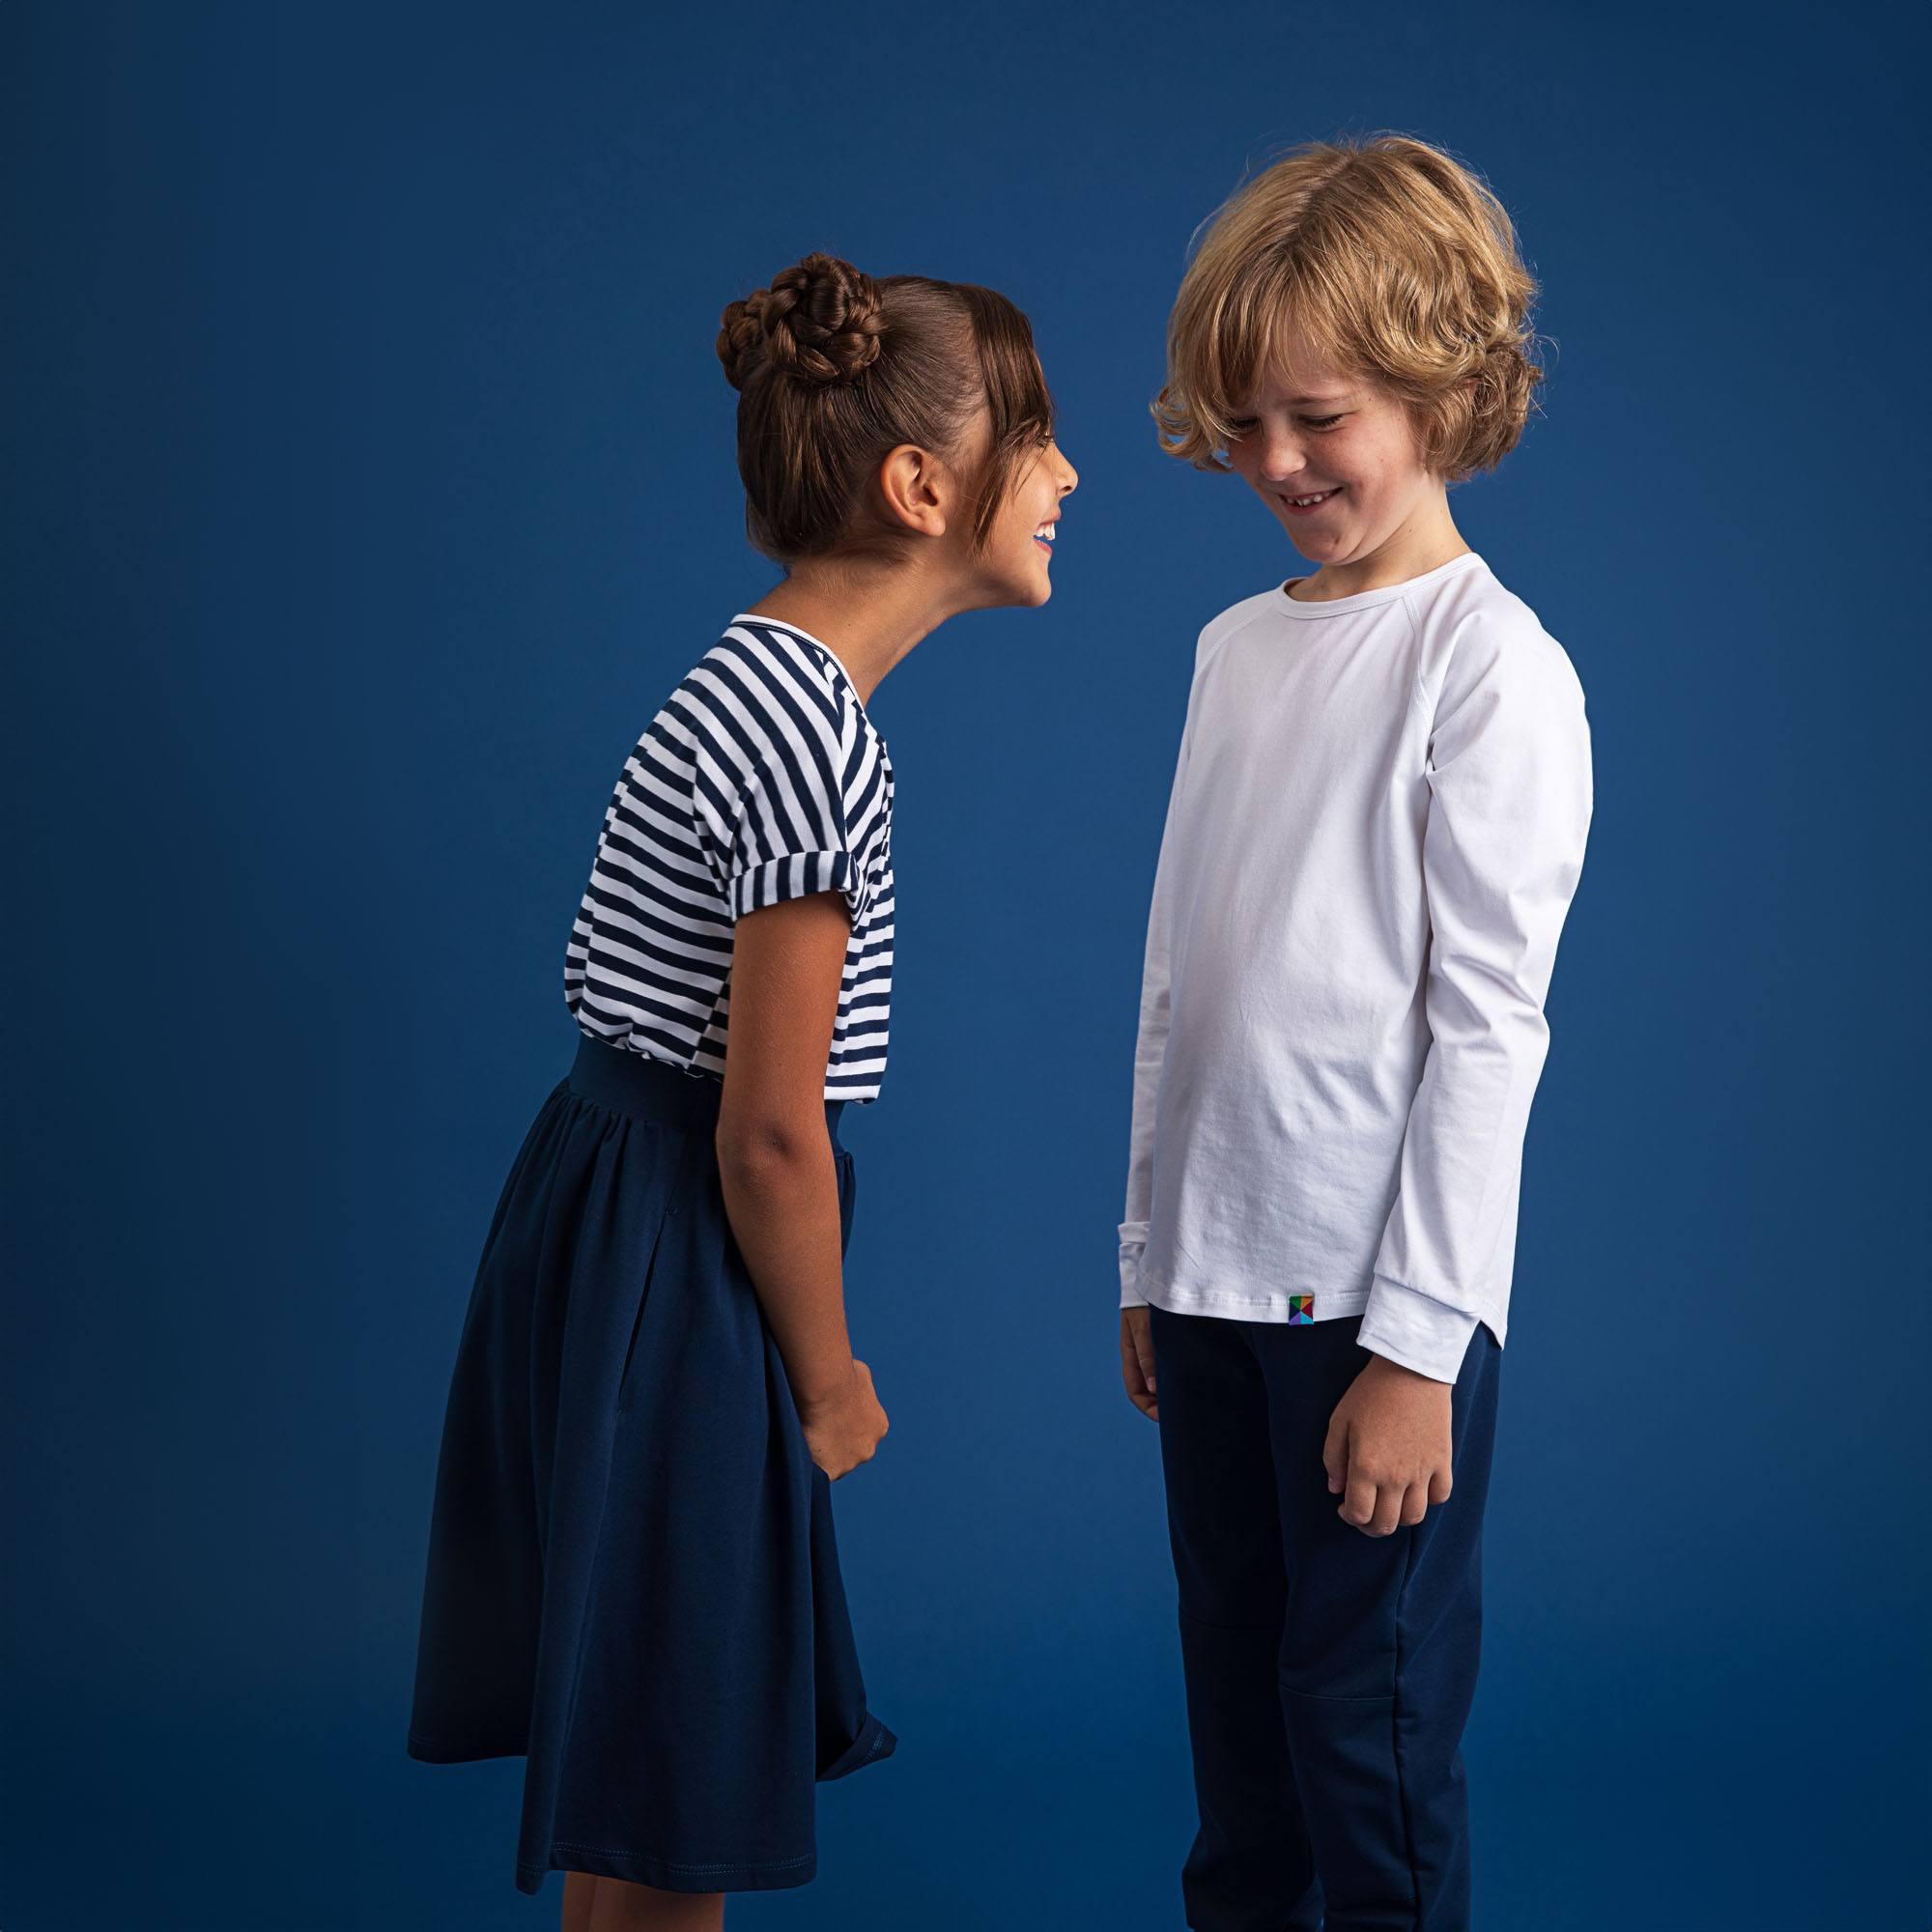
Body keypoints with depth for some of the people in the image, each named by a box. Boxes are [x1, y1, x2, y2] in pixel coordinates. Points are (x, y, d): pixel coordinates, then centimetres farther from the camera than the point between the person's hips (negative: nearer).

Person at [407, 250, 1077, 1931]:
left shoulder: (765, 682, 9)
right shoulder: (811, 737, -22)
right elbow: (771, 1129, -19)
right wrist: (829, 1378, -6)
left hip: (626, 1211, 10)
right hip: (671, 1268, -10)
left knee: (638, 1774, 20)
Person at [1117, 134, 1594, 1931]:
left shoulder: (1492, 665, -10)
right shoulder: (1236, 646, 11)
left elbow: (1488, 1022, -13)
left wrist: (1416, 1344, -15)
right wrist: (1149, 1261, 15)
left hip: (1376, 1297, -6)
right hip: (1215, 1283, 7)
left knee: (1367, 1720, 0)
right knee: (1233, 1704, 14)